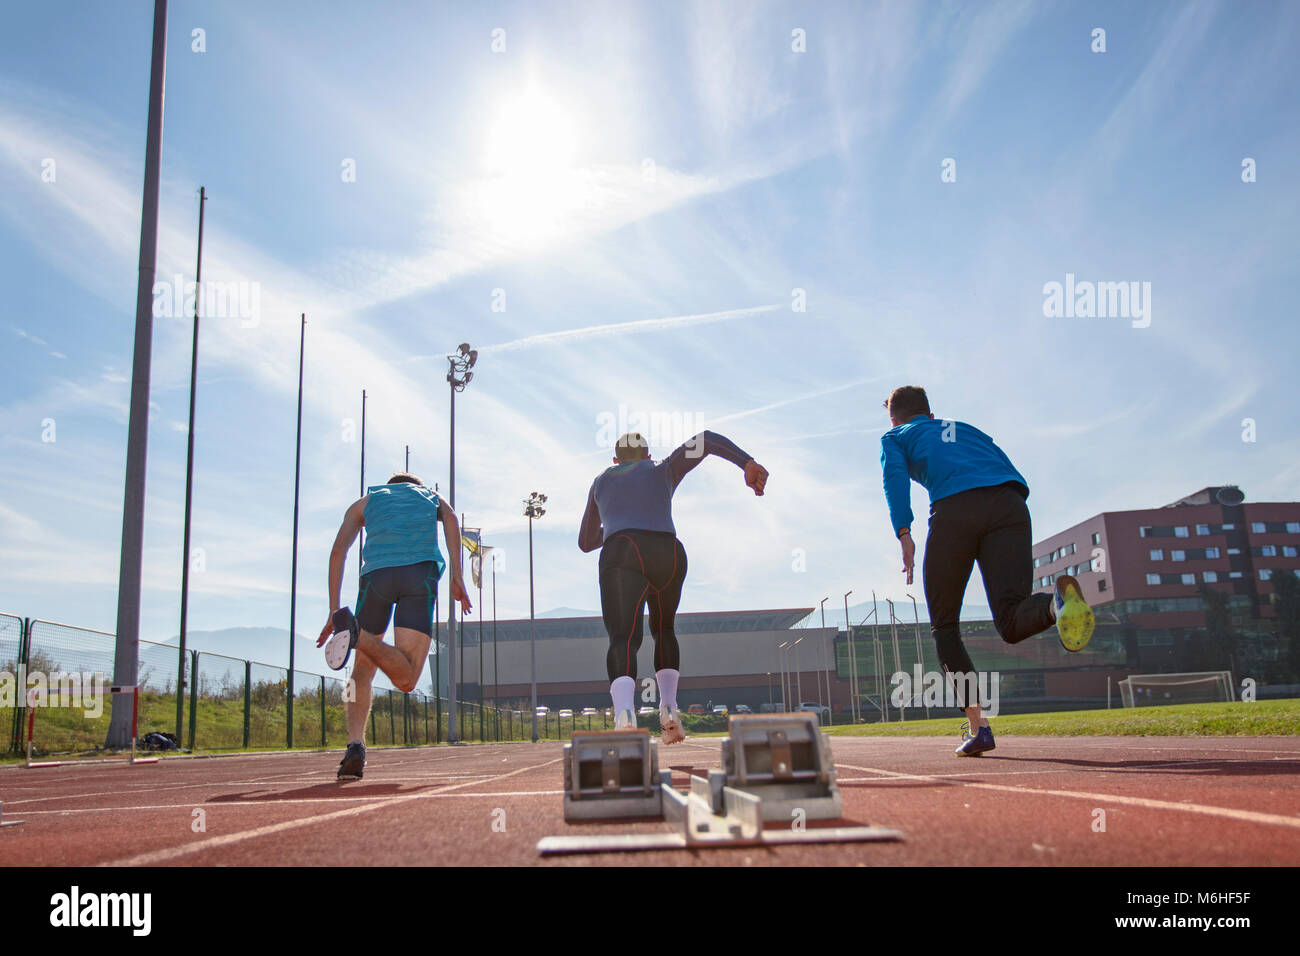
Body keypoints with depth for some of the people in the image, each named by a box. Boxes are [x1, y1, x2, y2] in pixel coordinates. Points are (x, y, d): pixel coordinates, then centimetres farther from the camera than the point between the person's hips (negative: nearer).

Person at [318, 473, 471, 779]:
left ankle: (355, 746, -5)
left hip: (376, 572, 1)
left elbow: (338, 550, 17)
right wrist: (457, 576, -2)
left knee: (362, 670, 15)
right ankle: (357, 633, -31)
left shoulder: (365, 501, 32)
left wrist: (333, 610, 14)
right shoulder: (432, 496, 33)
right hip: (422, 571, -1)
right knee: (405, 680, -6)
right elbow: (450, 519, 8)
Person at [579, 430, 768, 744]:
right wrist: (749, 465, 1)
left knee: (623, 640, -17)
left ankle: (624, 716, -46)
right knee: (663, 630, 26)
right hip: (669, 555, 2)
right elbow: (705, 440, 13)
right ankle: (669, 710, 10)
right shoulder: (663, 472, 28)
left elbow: (586, 542, 39)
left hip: (621, 556, -1)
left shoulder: (601, 483, 32)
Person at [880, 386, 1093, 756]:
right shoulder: (967, 428, 40)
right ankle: (1058, 600, -42)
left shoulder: (894, 437, 28)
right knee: (1012, 622, -7)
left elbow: (895, 476, 3)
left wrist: (904, 533, -8)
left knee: (944, 627, 10)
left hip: (954, 509, -3)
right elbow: (1018, 481, 28)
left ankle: (978, 727, -2)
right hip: (1010, 505, 3)